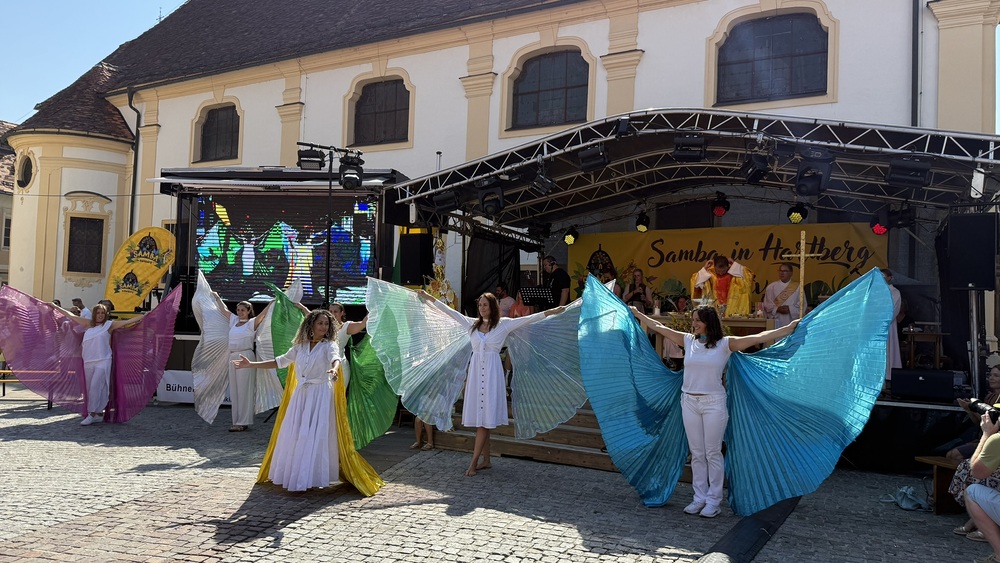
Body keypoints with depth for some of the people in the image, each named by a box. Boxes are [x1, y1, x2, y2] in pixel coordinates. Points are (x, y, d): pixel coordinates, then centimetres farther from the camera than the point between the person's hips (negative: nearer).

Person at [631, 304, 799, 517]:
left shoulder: (725, 344, -5)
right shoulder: (688, 340, 5)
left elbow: (758, 338, -8)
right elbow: (658, 327, 13)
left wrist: (790, 328, -12)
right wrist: (638, 314, 18)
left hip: (714, 403, -4)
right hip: (689, 402, 4)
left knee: (713, 453, 3)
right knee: (697, 453, 10)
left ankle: (714, 501, 14)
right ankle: (700, 498, 20)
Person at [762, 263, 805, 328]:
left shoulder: (797, 287, 6)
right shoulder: (771, 287, 8)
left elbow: (802, 304, 2)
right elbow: (767, 304, 3)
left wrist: (790, 309, -14)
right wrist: (777, 309, -14)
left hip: (791, 322, 0)